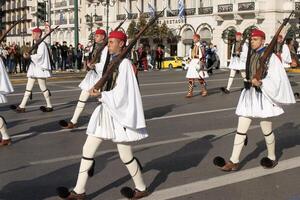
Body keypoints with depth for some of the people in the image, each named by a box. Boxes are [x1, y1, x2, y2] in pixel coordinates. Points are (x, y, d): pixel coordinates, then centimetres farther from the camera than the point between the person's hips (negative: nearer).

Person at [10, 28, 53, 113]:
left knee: (43, 87, -1)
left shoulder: (42, 44, -12)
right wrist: (28, 55, 5)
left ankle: (49, 106, 11)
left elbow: (40, 55, -22)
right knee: (28, 87, 5)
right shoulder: (36, 44, 17)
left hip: (40, 68, -10)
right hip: (34, 68, 10)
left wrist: (30, 57, -28)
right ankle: (22, 106, 4)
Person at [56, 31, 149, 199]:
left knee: (126, 156, 4)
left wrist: (101, 95, -23)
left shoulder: (125, 64, -15)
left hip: (119, 114, -9)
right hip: (105, 111, 9)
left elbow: (121, 94, -20)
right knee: (88, 149, 6)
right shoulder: (113, 62, 10)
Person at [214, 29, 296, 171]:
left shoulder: (270, 57, -10)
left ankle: (272, 158, 29)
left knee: (266, 131, 8)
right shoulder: (251, 56, 10)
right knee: (241, 129, 2)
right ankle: (234, 161, 6)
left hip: (262, 97, -6)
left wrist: (260, 82, -22)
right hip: (249, 95, 6)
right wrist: (251, 81, 5)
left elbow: (276, 79, -14)